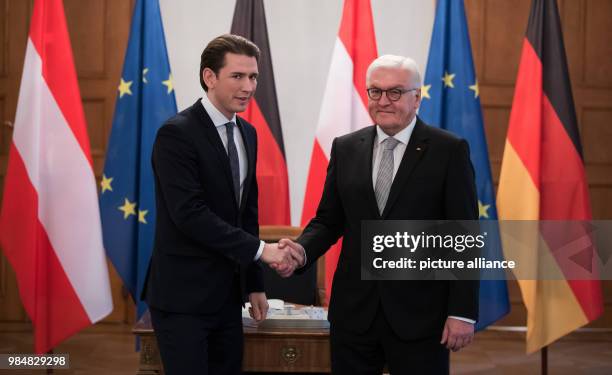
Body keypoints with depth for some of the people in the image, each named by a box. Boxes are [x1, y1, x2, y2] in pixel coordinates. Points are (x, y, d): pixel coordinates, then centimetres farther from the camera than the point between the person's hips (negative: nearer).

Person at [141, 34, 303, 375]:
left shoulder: (247, 133, 10)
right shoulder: (176, 134, -14)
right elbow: (190, 213, -22)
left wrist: (255, 283, 13)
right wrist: (260, 249, -22)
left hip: (227, 293, 7)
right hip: (183, 295, -7)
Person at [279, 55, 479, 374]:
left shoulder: (449, 151, -4)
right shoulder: (345, 148, 8)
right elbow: (328, 220, 10)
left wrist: (462, 311, -10)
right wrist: (302, 250, -12)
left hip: (420, 313, -3)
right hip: (354, 311, 3)